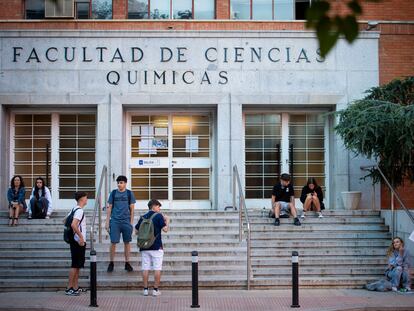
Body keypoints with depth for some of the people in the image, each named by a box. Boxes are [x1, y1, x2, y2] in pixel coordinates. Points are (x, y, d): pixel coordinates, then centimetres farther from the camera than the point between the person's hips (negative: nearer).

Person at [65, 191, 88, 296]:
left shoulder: (74, 209, 13)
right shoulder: (79, 211, -16)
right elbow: (73, 224, -29)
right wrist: (81, 237, -24)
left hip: (76, 241, 10)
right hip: (79, 242, -10)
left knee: (77, 265, 13)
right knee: (75, 265, -5)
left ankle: (75, 287, 17)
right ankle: (69, 288, -2)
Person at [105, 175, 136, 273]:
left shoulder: (129, 193, 3)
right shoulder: (113, 193, 5)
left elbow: (132, 209, 5)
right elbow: (109, 208, 7)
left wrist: (131, 222, -1)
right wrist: (107, 222, 2)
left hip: (126, 221, 0)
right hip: (115, 221, 0)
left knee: (127, 242, 5)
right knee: (113, 242, -2)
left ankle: (127, 263, 14)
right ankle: (111, 263, 8)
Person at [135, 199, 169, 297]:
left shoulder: (143, 217, 9)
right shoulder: (158, 216, -5)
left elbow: (137, 230, 11)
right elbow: (165, 229, -11)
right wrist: (167, 221, 6)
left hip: (144, 247, 4)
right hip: (156, 247, -4)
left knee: (145, 268, 6)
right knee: (157, 268, 1)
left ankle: (145, 289, 6)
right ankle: (156, 289, 1)